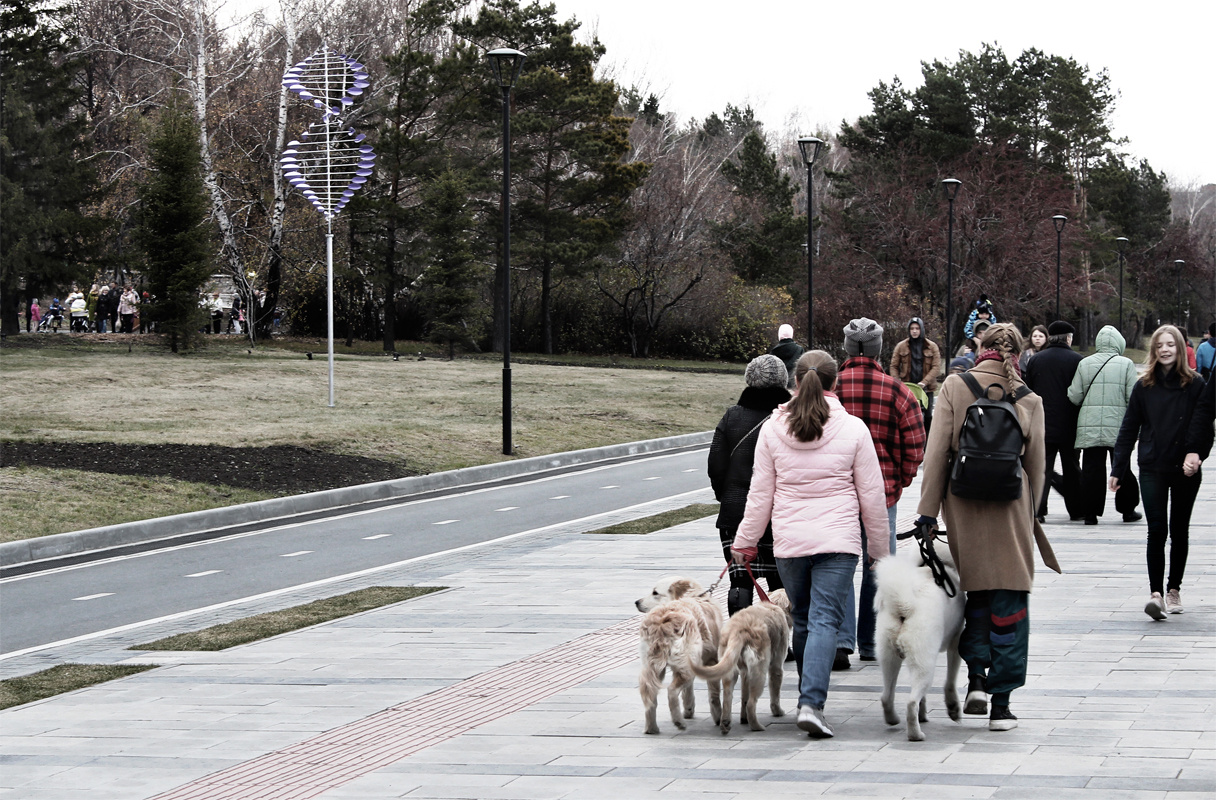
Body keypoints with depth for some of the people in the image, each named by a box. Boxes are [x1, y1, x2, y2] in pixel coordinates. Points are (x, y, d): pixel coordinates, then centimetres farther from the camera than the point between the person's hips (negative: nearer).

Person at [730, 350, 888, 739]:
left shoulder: (772, 429, 1)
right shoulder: (853, 429, -3)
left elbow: (760, 494, 5)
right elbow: (872, 495, 2)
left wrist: (745, 541, 16)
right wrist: (879, 547, 13)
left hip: (789, 540, 2)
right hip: (838, 539, -2)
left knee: (802, 620, 16)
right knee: (825, 620, -7)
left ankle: (808, 698, 25)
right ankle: (812, 703, -20)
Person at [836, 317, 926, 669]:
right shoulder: (898, 393, -4)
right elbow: (915, 448, -2)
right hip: (882, 493, 0)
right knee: (878, 569, 12)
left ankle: (841, 640, -8)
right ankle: (871, 643, 18)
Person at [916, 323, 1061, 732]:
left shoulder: (954, 387, -3)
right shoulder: (1029, 399, -1)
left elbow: (936, 453, -5)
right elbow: (1036, 465, 5)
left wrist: (928, 510, -1)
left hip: (964, 510, 1)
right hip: (1010, 510, -1)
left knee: (976, 593, 20)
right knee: (1009, 604, 4)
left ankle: (976, 677, 8)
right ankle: (1001, 702, 1)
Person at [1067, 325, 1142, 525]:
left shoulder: (1084, 364, 3)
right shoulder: (1126, 364, -3)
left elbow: (1074, 397, 4)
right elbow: (1134, 397, -8)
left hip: (1089, 426, 1)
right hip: (1118, 425, -1)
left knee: (1092, 468, 3)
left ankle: (1090, 513, 1)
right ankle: (1127, 510, 18)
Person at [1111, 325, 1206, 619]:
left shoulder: (1195, 384, -2)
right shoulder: (1144, 386, 2)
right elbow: (1129, 429, 5)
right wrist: (1118, 469, 2)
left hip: (1185, 471, 0)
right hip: (1152, 469, 0)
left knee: (1179, 531, 10)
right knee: (1157, 531, -9)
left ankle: (1174, 589, 23)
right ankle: (1156, 593, -14)